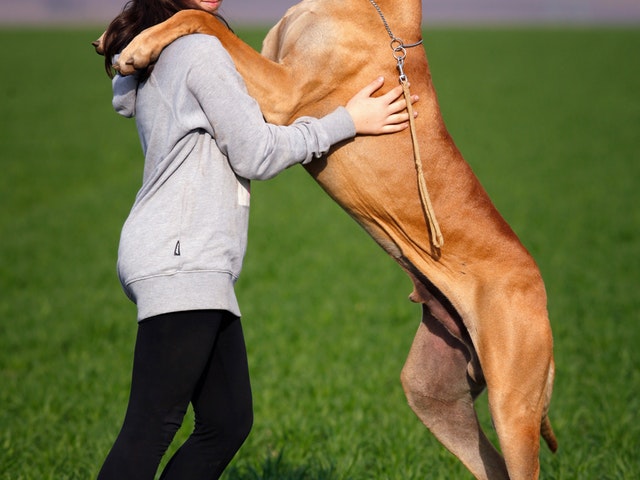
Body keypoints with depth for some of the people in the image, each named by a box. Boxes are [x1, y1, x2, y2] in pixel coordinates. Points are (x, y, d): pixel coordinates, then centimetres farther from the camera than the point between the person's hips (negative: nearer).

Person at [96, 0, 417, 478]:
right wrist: (348, 121, -1)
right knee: (152, 425, -13)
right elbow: (254, 154, -6)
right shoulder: (200, 50, -8)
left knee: (228, 422, 7)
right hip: (179, 259, -10)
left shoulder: (151, 57, 21)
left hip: (202, 268, 10)